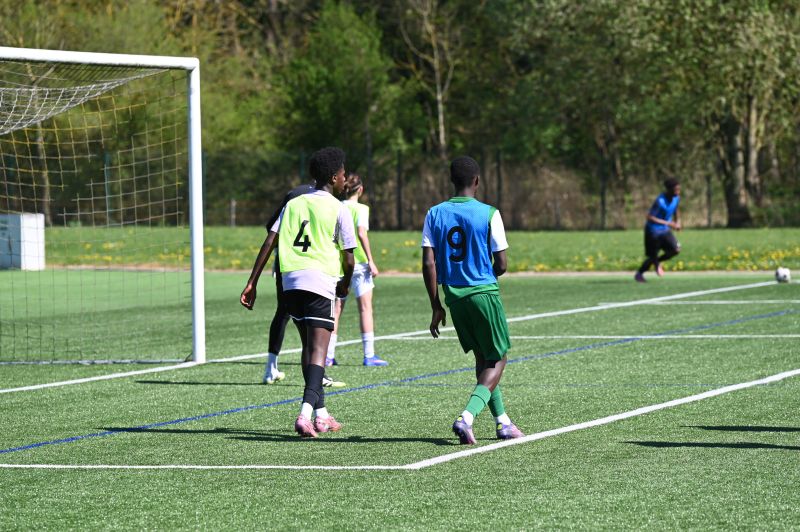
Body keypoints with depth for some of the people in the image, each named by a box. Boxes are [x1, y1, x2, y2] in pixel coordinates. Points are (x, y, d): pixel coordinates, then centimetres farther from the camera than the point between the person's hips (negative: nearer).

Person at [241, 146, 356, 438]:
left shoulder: (293, 204, 15)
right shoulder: (338, 209, 1)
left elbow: (269, 242, 7)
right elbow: (348, 258, -1)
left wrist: (252, 282, 6)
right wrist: (345, 283, 20)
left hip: (291, 281, 5)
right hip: (320, 282, -5)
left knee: (309, 346, 19)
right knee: (318, 350, -8)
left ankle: (321, 414, 25)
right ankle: (306, 413, -26)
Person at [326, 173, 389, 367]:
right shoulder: (361, 209, -6)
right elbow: (361, 234, -16)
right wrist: (370, 261, -14)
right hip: (358, 262, -5)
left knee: (336, 309, 8)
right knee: (365, 308, -1)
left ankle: (329, 355, 6)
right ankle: (369, 355, -4)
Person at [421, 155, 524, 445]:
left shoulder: (435, 214, 1)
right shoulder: (488, 214, -9)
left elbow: (429, 264, -3)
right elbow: (501, 265, -6)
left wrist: (436, 307, 4)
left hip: (454, 296, 5)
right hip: (484, 292, -5)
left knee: (482, 358, 20)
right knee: (497, 360, 5)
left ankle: (503, 422, 25)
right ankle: (466, 418, -16)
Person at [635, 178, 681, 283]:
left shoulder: (676, 198, -4)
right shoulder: (660, 201, -27)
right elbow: (650, 217, -26)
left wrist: (677, 221, 8)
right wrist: (667, 223, -27)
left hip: (665, 230, 6)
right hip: (653, 230, -6)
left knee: (676, 249, -11)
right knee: (652, 256, 1)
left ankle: (657, 262, 17)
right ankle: (639, 274, 28)